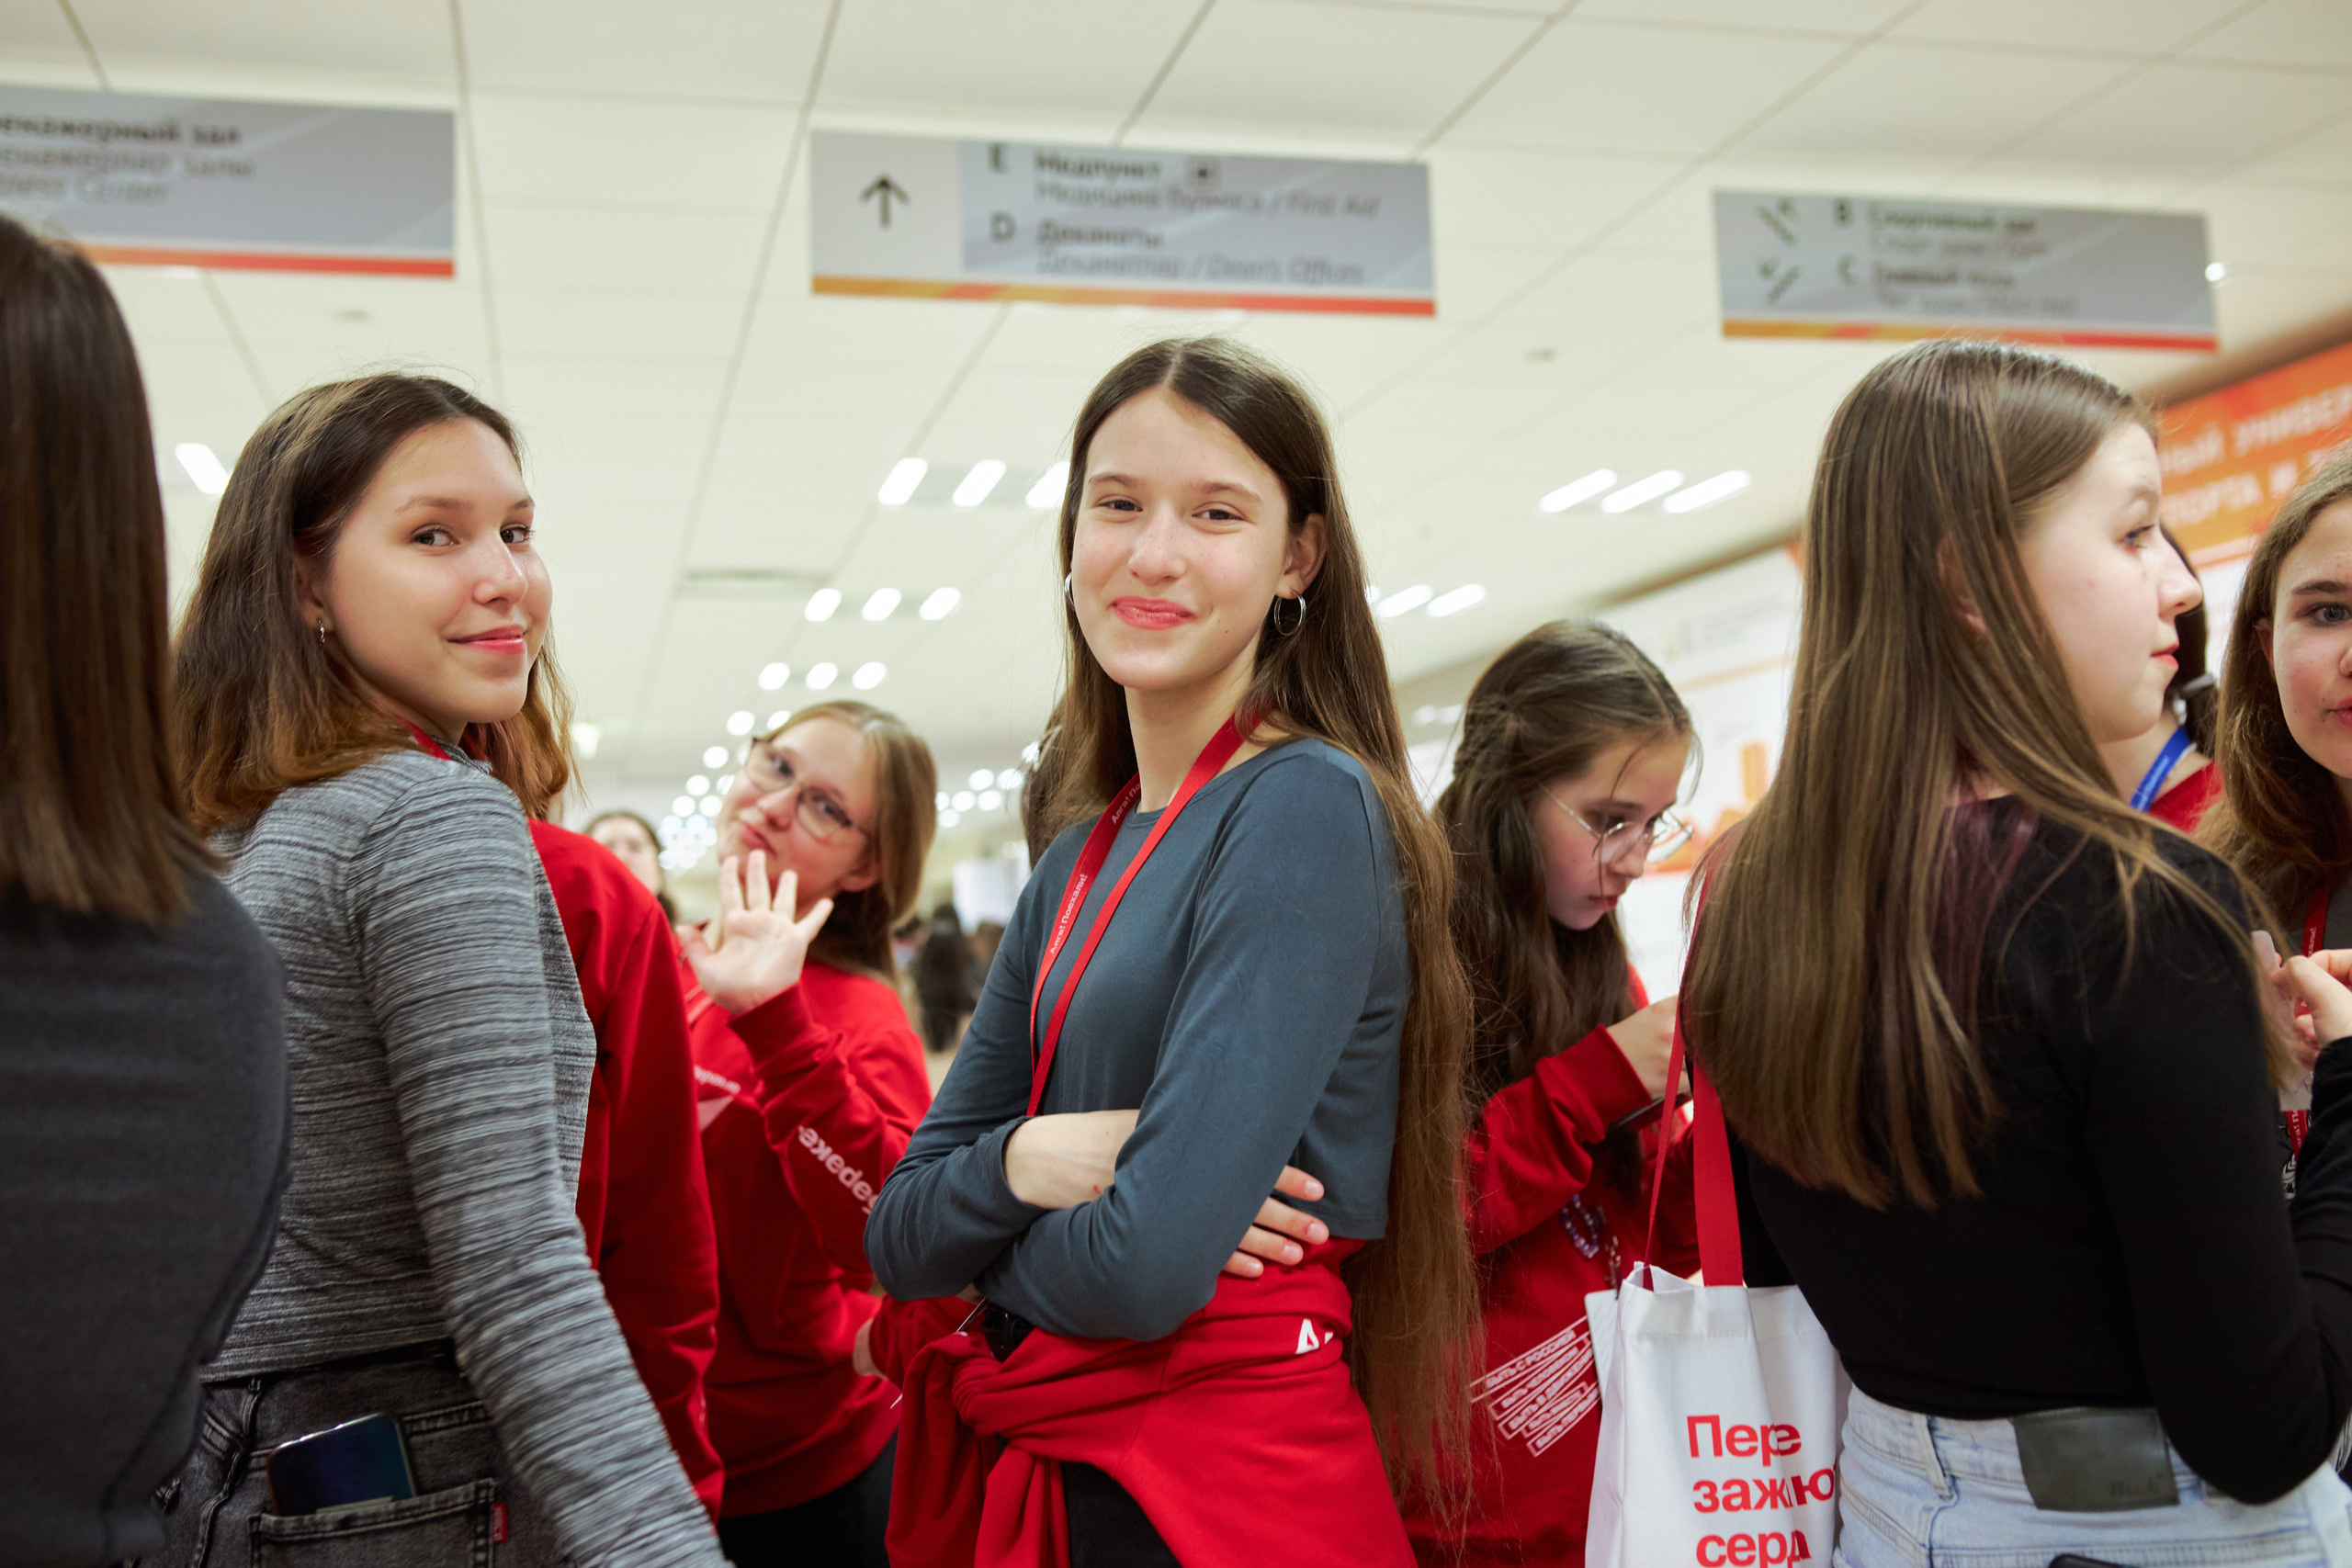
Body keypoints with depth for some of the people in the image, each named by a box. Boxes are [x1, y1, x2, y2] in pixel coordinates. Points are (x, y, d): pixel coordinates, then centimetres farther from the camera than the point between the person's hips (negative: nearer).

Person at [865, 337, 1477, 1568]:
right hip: (1033, 1469, 7)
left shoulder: (1308, 809, -17)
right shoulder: (1080, 861, 6)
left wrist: (1002, 1248, -4)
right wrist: (1019, 1162, -16)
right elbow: (899, 1235, 5)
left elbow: (1149, 1264, -25)